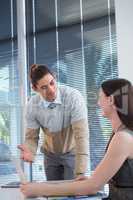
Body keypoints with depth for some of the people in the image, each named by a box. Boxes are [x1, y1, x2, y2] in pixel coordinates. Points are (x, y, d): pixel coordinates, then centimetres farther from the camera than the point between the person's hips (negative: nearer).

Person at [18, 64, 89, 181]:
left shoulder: (73, 97, -27)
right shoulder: (33, 105, -16)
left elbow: (81, 134, -31)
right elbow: (31, 137, -9)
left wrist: (80, 173, -37)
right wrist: (29, 151, -34)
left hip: (73, 152, -3)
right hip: (50, 154, 3)